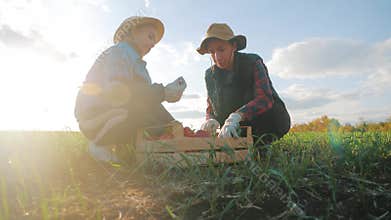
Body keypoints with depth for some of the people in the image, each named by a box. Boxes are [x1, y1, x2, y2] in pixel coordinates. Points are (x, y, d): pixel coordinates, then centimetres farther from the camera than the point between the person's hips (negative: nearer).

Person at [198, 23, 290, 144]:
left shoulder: (252, 62, -15)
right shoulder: (210, 74, -1)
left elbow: (265, 99, -31)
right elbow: (210, 109, 3)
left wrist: (236, 116, -48)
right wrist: (211, 120, -23)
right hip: (242, 129, 5)